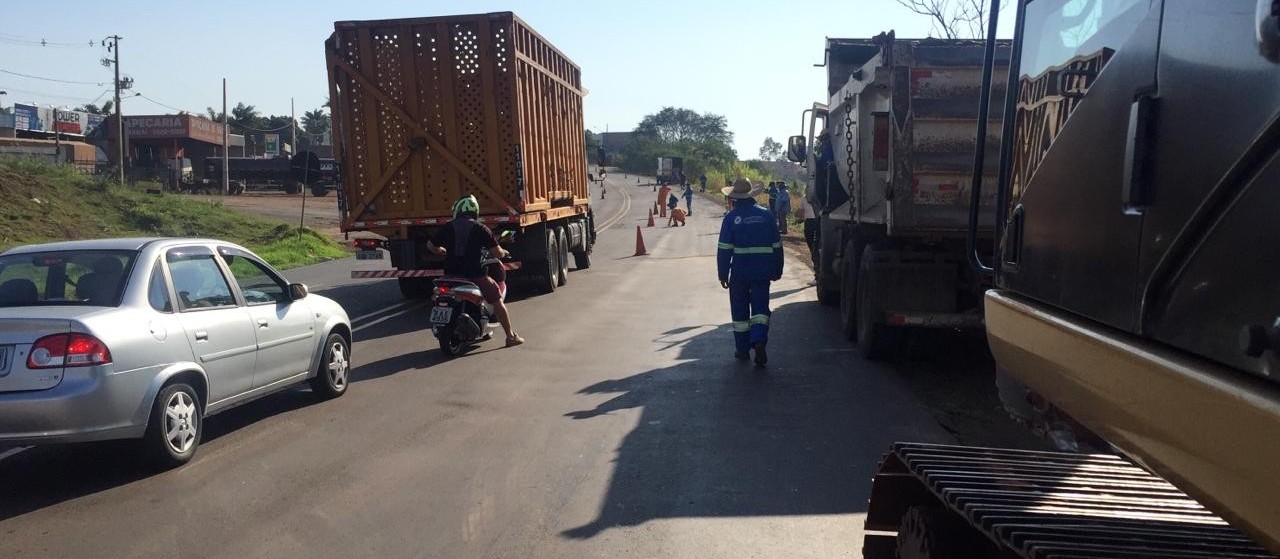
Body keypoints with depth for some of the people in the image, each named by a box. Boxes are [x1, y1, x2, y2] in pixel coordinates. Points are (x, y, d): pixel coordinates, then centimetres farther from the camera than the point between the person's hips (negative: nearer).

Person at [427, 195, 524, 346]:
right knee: (497, 301, 10)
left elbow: (430, 245, 13)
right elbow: (497, 252, -5)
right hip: (475, 274, -3)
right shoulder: (480, 228, -4)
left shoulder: (448, 227, 5)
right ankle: (511, 336, 10)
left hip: (451, 275, 3)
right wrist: (503, 253, 18)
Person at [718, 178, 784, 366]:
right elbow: (777, 246, 6)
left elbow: (724, 249, -8)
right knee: (760, 308, 5)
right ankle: (759, 340, -18)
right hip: (762, 271, 1)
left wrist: (723, 274, -1)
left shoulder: (731, 217, -6)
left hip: (739, 272, -1)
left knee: (740, 310, 10)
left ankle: (742, 349, 17)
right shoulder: (766, 214, 2)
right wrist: (777, 271, 15)